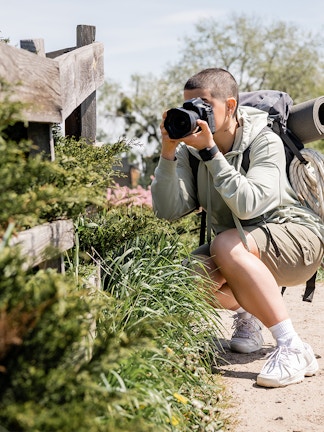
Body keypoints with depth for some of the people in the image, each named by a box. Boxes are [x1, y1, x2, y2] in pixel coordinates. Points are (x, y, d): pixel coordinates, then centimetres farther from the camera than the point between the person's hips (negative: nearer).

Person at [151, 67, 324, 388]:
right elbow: (168, 210, -17)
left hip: (295, 233, -5)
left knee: (226, 245, -34)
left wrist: (209, 151, -34)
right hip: (242, 245, 5)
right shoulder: (190, 149, -6)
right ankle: (246, 314, 13)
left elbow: (248, 205, -34)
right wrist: (168, 152, -26)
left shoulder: (265, 142, -18)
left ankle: (293, 349, -27)